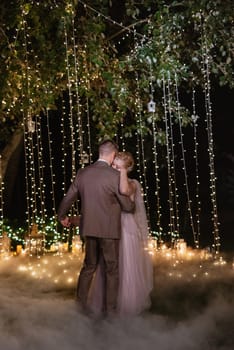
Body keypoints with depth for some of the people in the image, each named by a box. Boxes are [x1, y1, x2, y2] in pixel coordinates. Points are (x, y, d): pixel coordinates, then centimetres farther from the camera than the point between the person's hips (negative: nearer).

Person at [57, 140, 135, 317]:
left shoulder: (82, 173, 2)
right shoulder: (115, 175, -14)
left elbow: (68, 198, 12)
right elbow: (127, 206, -8)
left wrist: (62, 216, 30)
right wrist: (133, 205, 16)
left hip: (89, 228, 5)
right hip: (109, 230, -5)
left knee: (89, 266, 19)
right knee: (112, 270, 8)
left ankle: (81, 303, 24)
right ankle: (110, 310, 13)